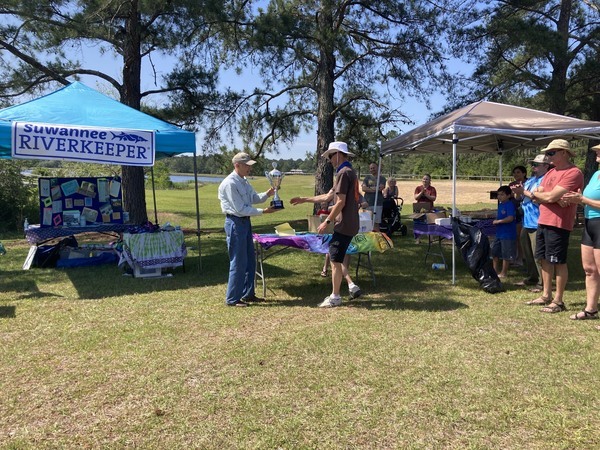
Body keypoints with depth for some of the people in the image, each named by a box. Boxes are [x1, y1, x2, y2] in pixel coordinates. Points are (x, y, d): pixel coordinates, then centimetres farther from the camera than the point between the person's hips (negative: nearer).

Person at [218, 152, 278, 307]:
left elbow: (254, 198, 18)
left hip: (245, 221, 10)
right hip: (235, 223, -10)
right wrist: (263, 211, -18)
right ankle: (232, 299, 9)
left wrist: (267, 194, 0)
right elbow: (240, 209, -21)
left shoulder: (243, 181, 10)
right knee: (238, 262, -3)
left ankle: (247, 294, 29)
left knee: (250, 260, 16)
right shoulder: (230, 183, -19)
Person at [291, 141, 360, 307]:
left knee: (335, 260, -2)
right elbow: (327, 196, 19)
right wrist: (304, 199, 20)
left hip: (344, 225, -10)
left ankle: (335, 297, 6)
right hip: (348, 224, 10)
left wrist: (327, 221, -15)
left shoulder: (344, 173, -15)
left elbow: (340, 202, -20)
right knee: (337, 258, 16)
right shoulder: (349, 172, 17)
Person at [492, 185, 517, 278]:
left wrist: (498, 221, -20)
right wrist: (496, 220, 6)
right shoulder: (500, 204, 11)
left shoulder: (510, 205, -16)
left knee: (506, 255, 3)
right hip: (499, 233, 9)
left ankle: (504, 272, 13)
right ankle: (495, 270, 29)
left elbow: (510, 218, -26)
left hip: (508, 234, -9)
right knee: (494, 252, 16)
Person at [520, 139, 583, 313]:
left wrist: (530, 193, -2)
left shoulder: (573, 173, -13)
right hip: (543, 222, 9)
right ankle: (546, 296, 24)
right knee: (545, 260, 14)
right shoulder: (551, 172, 16)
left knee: (558, 262, -2)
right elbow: (539, 196, 8)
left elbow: (550, 196, -20)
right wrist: (554, 198, -13)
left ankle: (559, 301, 7)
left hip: (558, 224, -9)